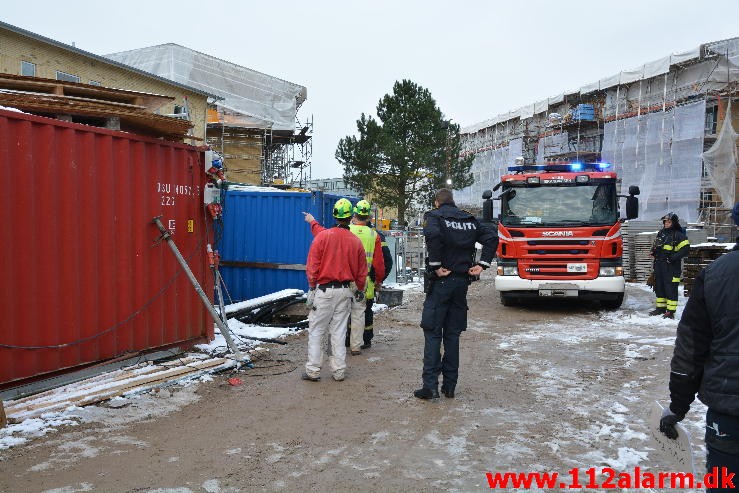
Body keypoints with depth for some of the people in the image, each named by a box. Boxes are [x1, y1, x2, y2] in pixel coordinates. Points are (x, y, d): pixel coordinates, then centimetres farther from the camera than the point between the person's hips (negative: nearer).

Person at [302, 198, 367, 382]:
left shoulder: (322, 236, -7)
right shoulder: (356, 241, 2)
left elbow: (312, 266, -8)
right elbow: (361, 271, 9)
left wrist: (312, 288, 0)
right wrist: (360, 290, 23)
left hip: (324, 290, -3)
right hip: (345, 292, 3)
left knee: (316, 331, 5)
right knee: (339, 332, 11)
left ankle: (313, 371, 7)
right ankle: (339, 371, 16)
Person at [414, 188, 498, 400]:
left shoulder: (434, 216, -3)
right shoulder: (469, 220, 14)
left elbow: (433, 234, -25)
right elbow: (492, 238, 5)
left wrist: (435, 266, -19)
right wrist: (482, 264, 3)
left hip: (441, 280, -5)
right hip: (462, 281, 5)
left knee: (433, 333, -1)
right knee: (453, 333, 11)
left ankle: (430, 385, -6)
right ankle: (450, 386, 14)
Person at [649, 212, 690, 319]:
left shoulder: (678, 235, -7)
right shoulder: (661, 233, 15)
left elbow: (685, 249, -13)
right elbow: (655, 246, 30)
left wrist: (674, 257, -18)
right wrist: (654, 252, 11)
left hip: (671, 266, -7)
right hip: (659, 265, 7)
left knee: (671, 288, -6)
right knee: (659, 286, 12)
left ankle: (671, 311, -3)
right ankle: (661, 308, 22)